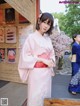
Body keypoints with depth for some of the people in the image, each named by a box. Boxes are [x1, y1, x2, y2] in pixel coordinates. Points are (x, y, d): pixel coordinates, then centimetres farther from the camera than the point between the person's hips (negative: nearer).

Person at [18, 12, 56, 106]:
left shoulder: (48, 38, 7)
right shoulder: (31, 37, -10)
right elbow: (25, 56, -13)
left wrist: (51, 61, -5)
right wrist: (42, 60, -18)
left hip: (47, 72, 6)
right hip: (36, 73, -6)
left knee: (46, 96, 18)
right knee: (35, 97, 8)